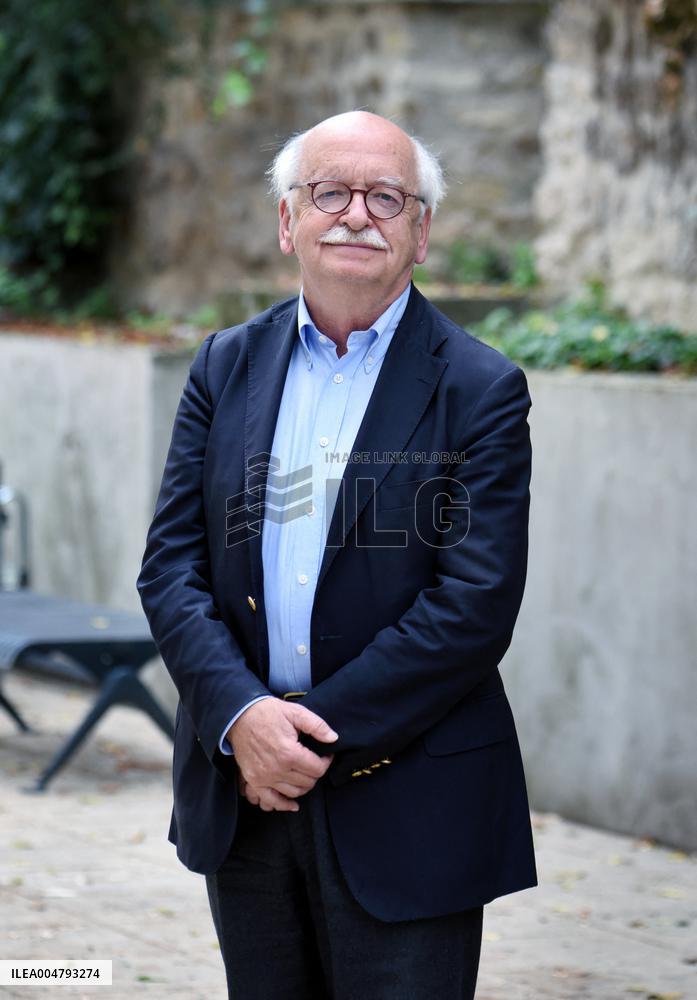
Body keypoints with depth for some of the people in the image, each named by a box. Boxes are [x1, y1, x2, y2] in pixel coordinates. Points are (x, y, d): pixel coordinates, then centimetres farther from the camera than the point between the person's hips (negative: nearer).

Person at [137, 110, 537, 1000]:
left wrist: (321, 734, -15)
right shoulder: (226, 367, 8)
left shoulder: (481, 391, -5)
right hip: (242, 792, 4)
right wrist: (239, 715, -14)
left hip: (403, 808, -4)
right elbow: (171, 562, 3)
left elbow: (476, 603, -12)